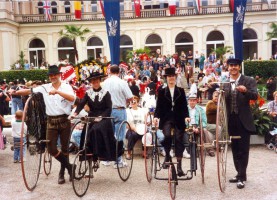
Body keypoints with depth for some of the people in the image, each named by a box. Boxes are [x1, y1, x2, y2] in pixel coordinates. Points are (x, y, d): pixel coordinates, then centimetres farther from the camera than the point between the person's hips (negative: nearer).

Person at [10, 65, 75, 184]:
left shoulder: (66, 87, -2)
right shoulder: (45, 87, 4)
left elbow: (72, 98, -21)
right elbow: (29, 91, -6)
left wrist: (57, 91, -32)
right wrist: (16, 92, -22)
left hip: (64, 120, -2)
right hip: (51, 121, 2)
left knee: (64, 147, 8)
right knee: (51, 148, -2)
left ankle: (62, 171, 28)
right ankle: (68, 166, 19)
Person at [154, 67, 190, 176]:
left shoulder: (181, 91, 11)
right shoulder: (162, 92, 9)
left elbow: (184, 105, 8)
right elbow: (159, 106, 6)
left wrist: (186, 116, -8)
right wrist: (156, 116, -10)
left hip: (178, 119, 1)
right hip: (166, 119, -1)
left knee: (179, 140, -1)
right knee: (167, 136, -25)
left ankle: (179, 166, 6)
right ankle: (167, 156, 2)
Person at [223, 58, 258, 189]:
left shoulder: (248, 81, -4)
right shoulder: (225, 83, 8)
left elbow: (255, 96, -18)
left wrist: (245, 91, -36)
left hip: (243, 120, -4)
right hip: (231, 120, 5)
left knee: (243, 149, -2)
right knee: (235, 149, 12)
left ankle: (242, 177, 5)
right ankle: (240, 174, 24)